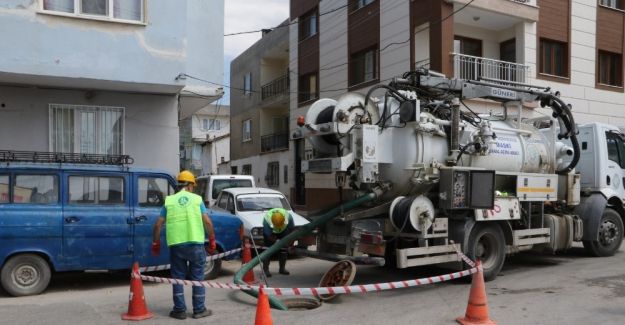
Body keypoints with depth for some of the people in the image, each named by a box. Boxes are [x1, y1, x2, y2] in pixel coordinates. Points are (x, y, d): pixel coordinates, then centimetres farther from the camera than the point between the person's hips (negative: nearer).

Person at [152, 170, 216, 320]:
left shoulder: (169, 200, 8)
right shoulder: (197, 199, 4)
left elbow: (158, 224, 7)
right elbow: (207, 222, -4)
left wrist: (155, 243, 19)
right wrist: (212, 240, 7)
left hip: (176, 244, 1)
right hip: (195, 243, -1)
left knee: (178, 277, 12)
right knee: (197, 277, 9)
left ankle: (180, 310, 16)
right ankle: (199, 310, 15)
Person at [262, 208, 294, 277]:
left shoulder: (288, 217, -36)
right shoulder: (267, 220, -41)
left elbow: (292, 230, -20)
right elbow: (269, 236, -29)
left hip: (283, 231, 3)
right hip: (270, 232, -3)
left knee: (284, 249, -1)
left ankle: (282, 268, 10)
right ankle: (265, 269, -7)